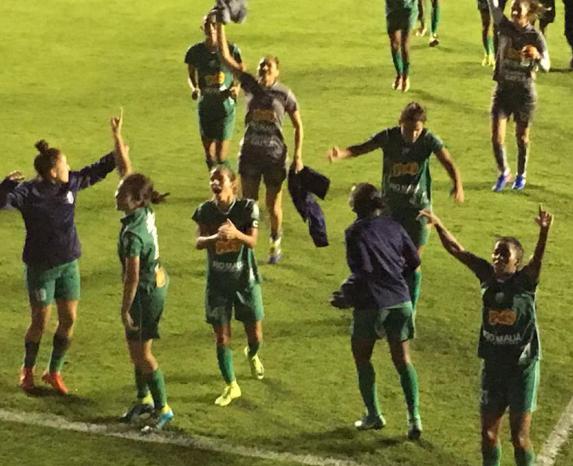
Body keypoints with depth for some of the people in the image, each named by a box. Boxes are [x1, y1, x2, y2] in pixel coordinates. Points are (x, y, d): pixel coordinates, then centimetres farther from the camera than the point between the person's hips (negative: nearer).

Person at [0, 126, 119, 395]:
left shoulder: (71, 184, -1)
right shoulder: (28, 193, -18)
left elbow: (96, 171, 14)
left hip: (69, 264, 6)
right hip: (41, 267, -5)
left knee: (69, 320, 7)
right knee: (40, 322, 5)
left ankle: (54, 372, 25)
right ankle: (28, 370, 29)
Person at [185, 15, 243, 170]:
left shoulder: (231, 50, -9)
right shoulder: (195, 52, -5)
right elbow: (191, 76, 9)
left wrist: (236, 88, -17)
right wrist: (194, 89, -13)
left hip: (226, 105, -2)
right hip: (205, 106, 2)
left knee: (221, 155, -6)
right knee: (209, 155, 9)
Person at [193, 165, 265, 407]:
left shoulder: (247, 207, -12)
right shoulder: (205, 210, -6)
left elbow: (252, 242, -17)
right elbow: (198, 242, -13)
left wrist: (236, 234, -39)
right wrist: (216, 237, -35)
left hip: (245, 280, -1)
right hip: (218, 282, 1)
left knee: (255, 336, 9)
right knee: (222, 338, 1)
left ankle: (252, 355, 46)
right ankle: (231, 386, 18)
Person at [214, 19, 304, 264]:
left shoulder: (284, 94, -7)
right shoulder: (250, 85, -2)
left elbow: (298, 125, 0)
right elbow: (225, 56, -4)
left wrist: (298, 156, -8)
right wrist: (220, 26, -9)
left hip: (274, 156, -2)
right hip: (250, 154, 2)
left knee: (273, 205, 9)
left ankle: (275, 244, 31)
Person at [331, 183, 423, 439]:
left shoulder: (356, 231, -9)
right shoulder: (393, 226, 7)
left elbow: (362, 271, -17)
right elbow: (414, 260, 11)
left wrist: (345, 296, -6)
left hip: (371, 304, -4)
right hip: (400, 301, 5)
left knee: (362, 357, 15)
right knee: (403, 359, 11)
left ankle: (373, 415, 18)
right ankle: (414, 416, 1)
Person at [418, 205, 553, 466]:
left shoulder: (525, 281, -11)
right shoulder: (488, 276, -1)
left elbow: (538, 258, -31)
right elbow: (457, 250, -2)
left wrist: (544, 231, -49)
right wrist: (438, 224, -13)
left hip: (523, 367, -4)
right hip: (493, 365, 4)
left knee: (520, 438, 0)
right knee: (488, 434, 11)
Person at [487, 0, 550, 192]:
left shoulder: (535, 37, -10)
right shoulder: (505, 27, -4)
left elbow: (546, 66, -12)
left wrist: (537, 56, -32)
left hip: (524, 91, -2)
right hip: (503, 88, 2)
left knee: (522, 136, 11)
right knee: (496, 136, -3)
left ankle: (521, 175, 32)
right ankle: (503, 172, 20)